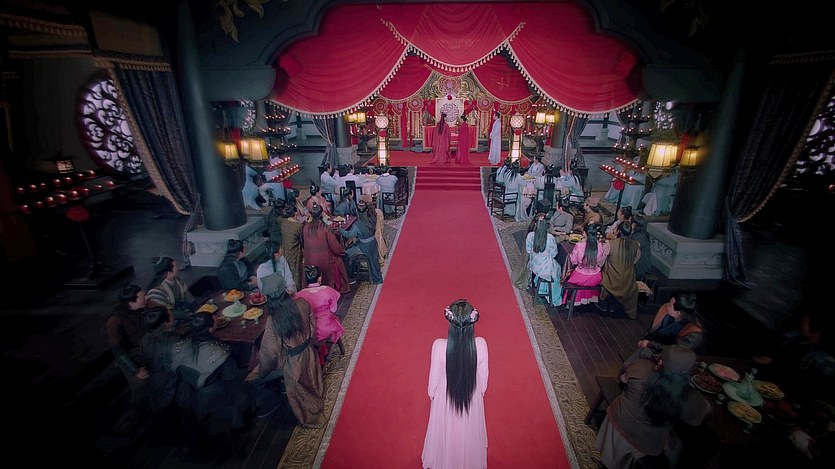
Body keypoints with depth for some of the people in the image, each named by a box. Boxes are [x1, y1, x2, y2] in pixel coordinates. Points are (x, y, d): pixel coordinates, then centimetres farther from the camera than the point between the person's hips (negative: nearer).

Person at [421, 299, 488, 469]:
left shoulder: (439, 346, -32)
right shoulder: (481, 344, -28)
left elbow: (434, 377, -16)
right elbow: (483, 376, -11)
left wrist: (431, 394, 5)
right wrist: (481, 392, 10)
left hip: (445, 399, -1)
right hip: (472, 399, 1)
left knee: (445, 433, 28)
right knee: (468, 434, 30)